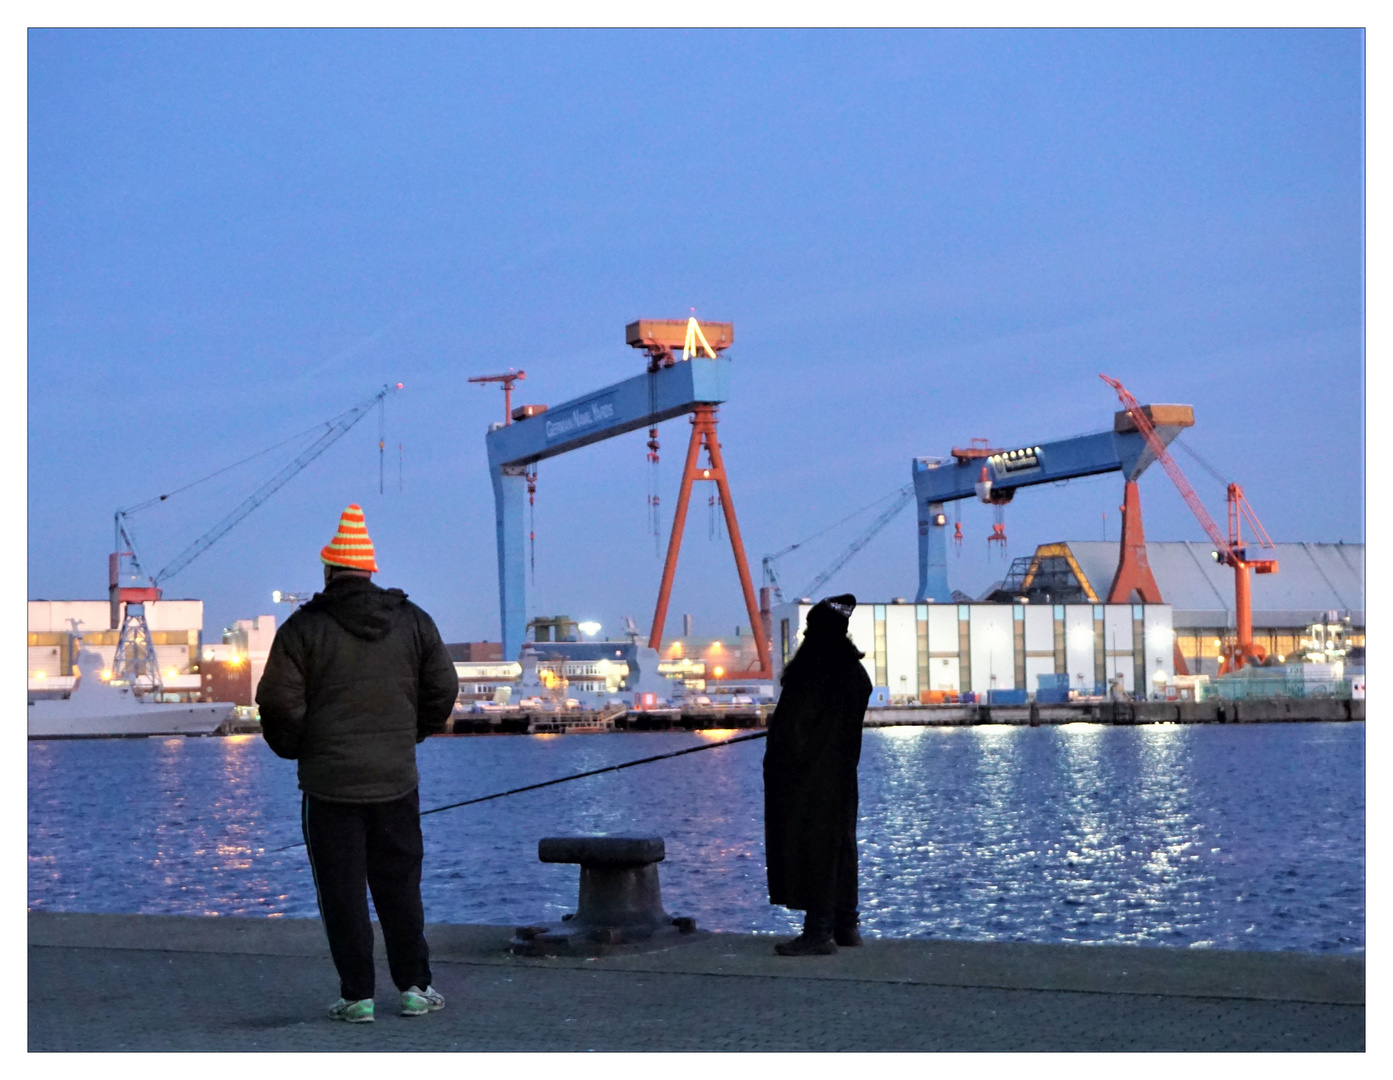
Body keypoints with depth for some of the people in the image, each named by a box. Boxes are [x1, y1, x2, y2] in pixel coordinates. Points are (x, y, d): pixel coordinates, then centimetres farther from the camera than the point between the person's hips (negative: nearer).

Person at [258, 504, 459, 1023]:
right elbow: (443, 690, 9)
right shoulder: (413, 622, 5)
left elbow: (279, 705, -9)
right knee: (400, 885, 12)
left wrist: (293, 748, 9)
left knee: (342, 890, 3)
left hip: (330, 781, -3)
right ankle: (415, 986, 13)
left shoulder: (304, 627, -7)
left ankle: (356, 995, 4)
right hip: (396, 779, 3)